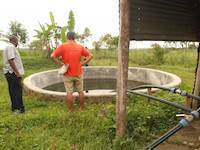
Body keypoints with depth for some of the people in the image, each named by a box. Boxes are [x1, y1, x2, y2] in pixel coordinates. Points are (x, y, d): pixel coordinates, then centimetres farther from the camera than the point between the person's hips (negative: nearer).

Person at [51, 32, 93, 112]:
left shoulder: (63, 46, -8)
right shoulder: (80, 47, 0)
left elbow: (52, 55, -18)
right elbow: (90, 55, 2)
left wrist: (60, 63, -10)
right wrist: (83, 63, 2)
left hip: (68, 74, -2)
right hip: (78, 73, 2)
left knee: (69, 93, 5)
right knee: (80, 91, 14)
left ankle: (70, 111, 14)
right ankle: (81, 109, 25)